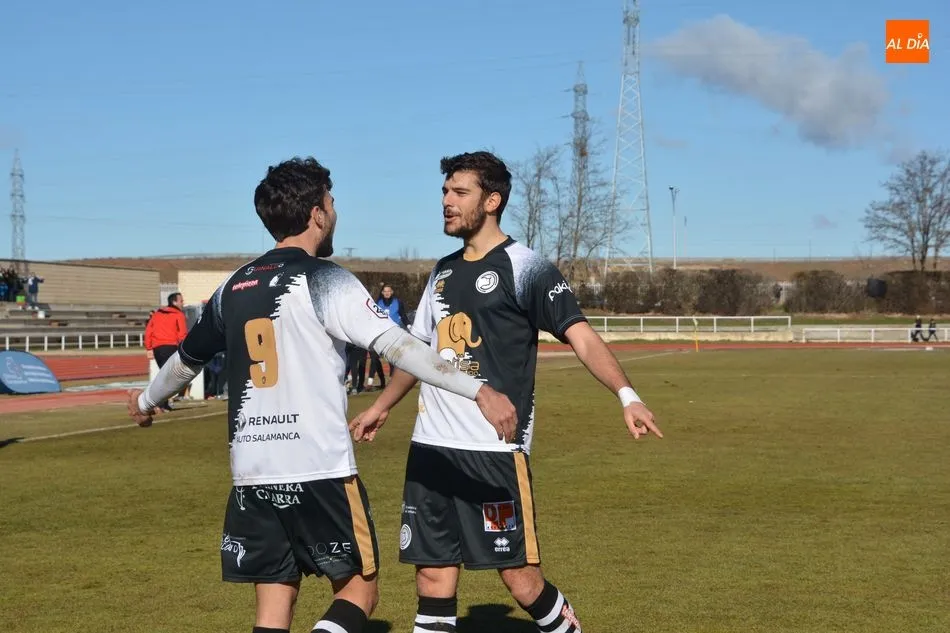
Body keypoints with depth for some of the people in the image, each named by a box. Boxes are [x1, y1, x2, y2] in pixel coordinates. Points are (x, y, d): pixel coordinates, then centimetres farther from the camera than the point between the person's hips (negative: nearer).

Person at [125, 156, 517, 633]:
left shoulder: (234, 286, 11)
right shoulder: (324, 280, -7)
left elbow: (187, 358, 25)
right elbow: (396, 345, -19)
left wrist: (146, 401, 44)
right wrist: (477, 390, -23)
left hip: (252, 476, 6)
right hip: (319, 472, -6)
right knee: (358, 590, 10)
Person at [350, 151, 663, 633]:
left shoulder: (523, 266, -6)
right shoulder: (443, 271, 16)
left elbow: (580, 335, -15)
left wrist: (626, 395, -29)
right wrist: (380, 407, 36)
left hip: (495, 450, -6)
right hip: (430, 447, 7)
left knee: (521, 578, -3)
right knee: (432, 575, 7)